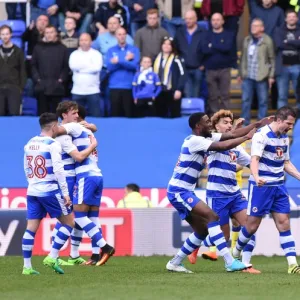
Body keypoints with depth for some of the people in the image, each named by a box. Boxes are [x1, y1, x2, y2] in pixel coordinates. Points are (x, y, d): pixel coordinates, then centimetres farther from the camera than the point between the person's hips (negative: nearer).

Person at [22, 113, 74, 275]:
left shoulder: (29, 144, 10)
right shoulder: (53, 144, -11)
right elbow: (58, 170, -16)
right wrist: (65, 193, -12)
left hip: (32, 191, 7)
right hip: (50, 191, -7)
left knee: (31, 228, 4)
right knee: (69, 222, 5)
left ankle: (27, 266, 0)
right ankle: (52, 257, -4)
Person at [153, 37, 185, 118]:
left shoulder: (176, 59, -4)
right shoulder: (157, 59, 16)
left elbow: (182, 74, -11)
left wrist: (179, 89, -18)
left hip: (172, 92, -6)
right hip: (159, 92, 6)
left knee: (174, 114, -4)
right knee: (160, 115, 9)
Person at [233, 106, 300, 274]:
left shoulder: (285, 138, 10)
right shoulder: (262, 135, -14)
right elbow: (254, 159, -25)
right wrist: (256, 177, -43)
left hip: (279, 186, 6)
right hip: (261, 186, -6)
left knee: (284, 223, -2)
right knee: (253, 224, -1)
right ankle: (235, 254, 24)